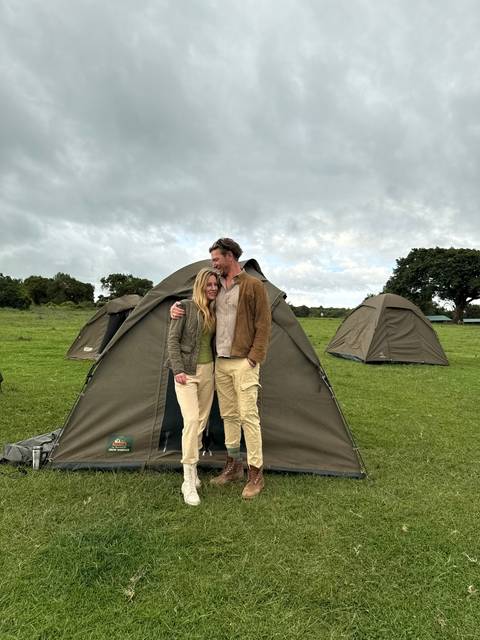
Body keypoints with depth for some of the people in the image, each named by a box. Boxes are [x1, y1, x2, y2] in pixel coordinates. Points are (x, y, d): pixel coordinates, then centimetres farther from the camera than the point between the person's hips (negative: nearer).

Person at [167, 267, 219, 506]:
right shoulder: (186, 307, -9)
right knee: (191, 419, -15)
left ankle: (192, 469, 26)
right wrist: (177, 370, -15)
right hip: (187, 371, -6)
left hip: (208, 370, 6)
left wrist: (216, 368, 11)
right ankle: (189, 482, -6)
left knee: (202, 420, 10)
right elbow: (172, 339, -10)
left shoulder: (214, 311, 8)